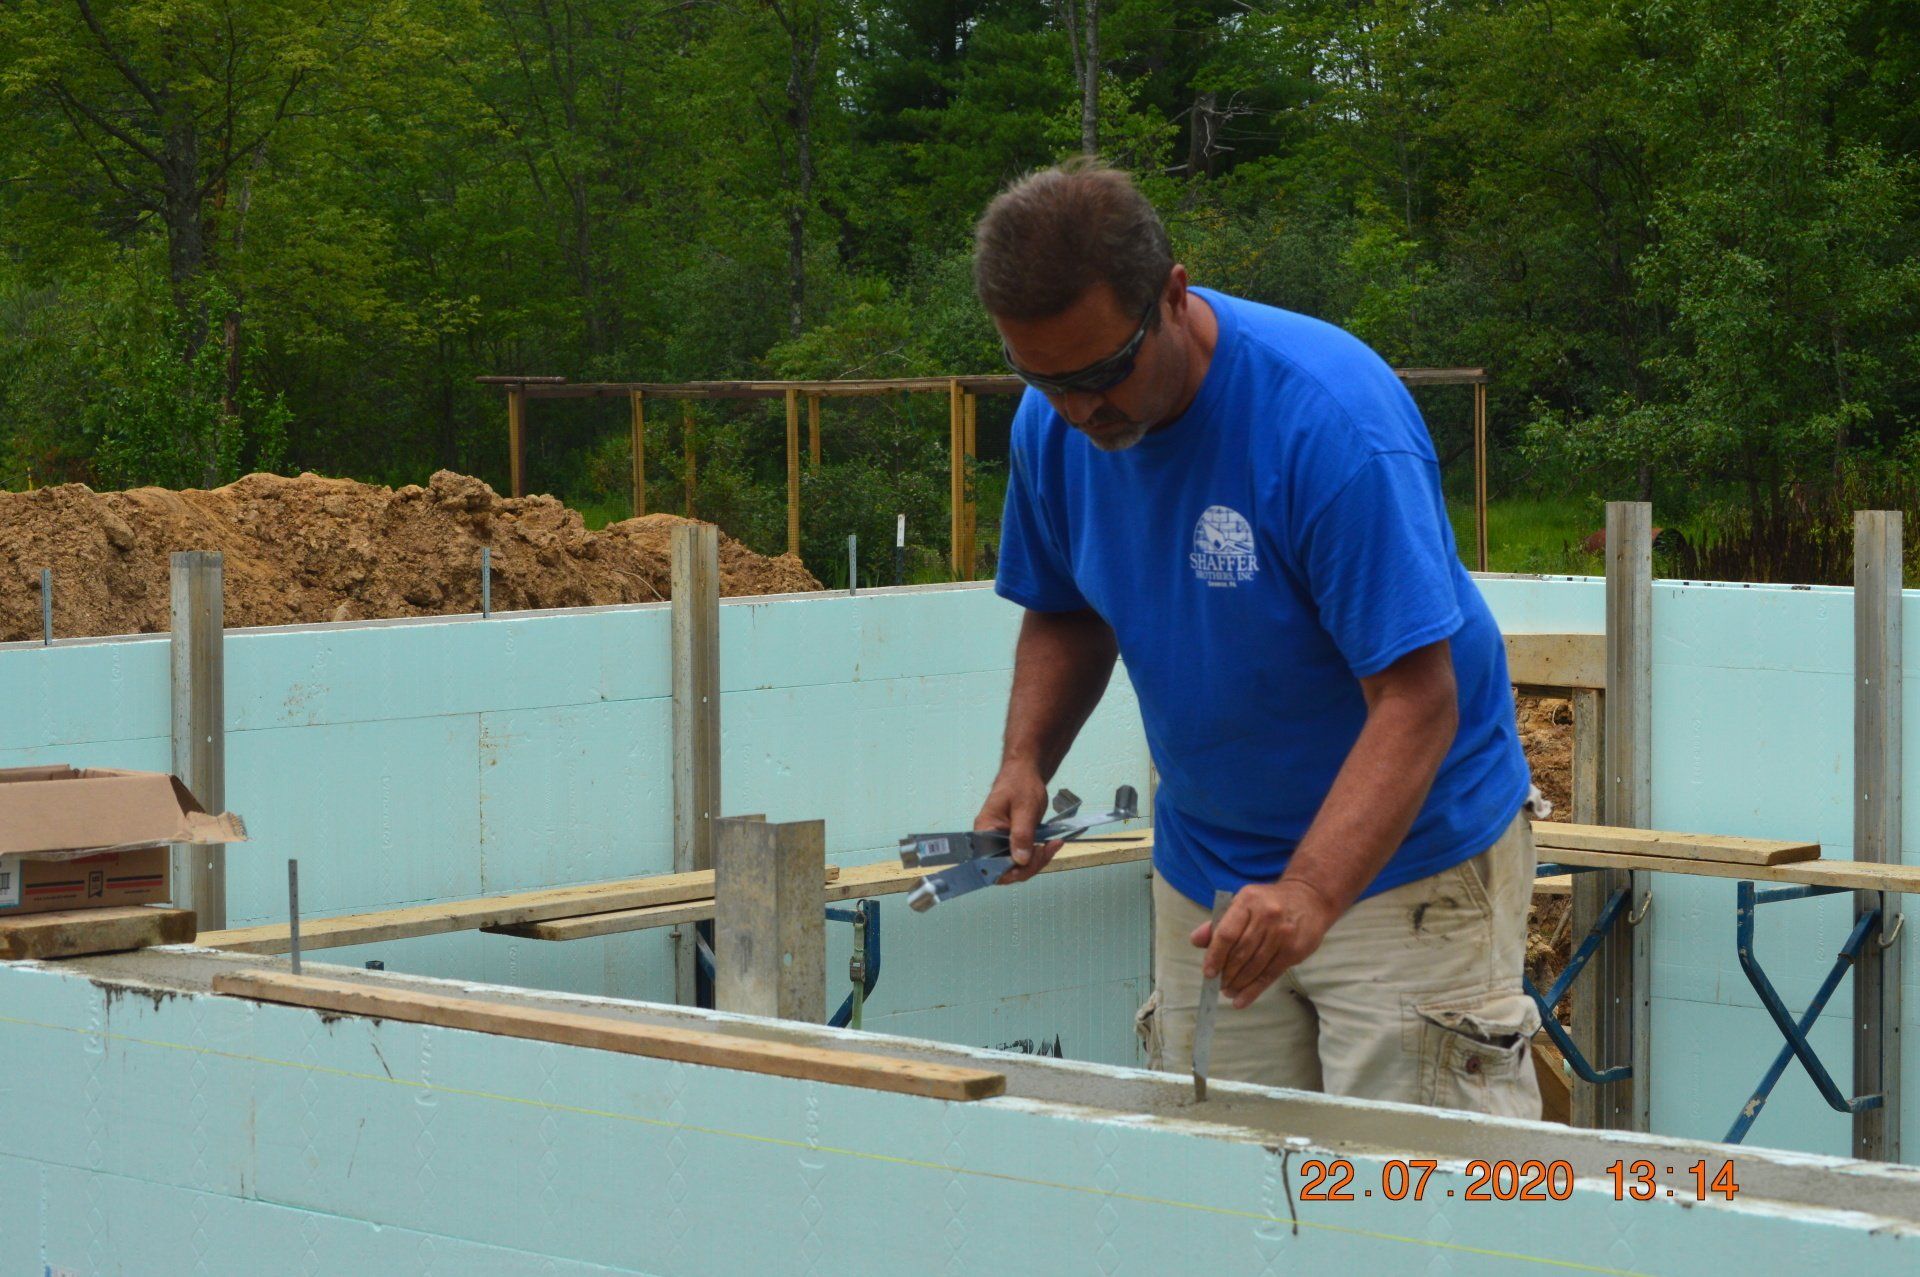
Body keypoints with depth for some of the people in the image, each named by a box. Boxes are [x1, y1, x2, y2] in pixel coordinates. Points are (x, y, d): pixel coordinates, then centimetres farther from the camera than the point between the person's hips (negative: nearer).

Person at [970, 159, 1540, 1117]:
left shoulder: (1331, 417, -25)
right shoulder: (1051, 427, -4)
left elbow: (1417, 698, -28)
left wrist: (1312, 893, -41)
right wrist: (1025, 764, -4)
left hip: (1400, 852, -6)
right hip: (1203, 865, 6)